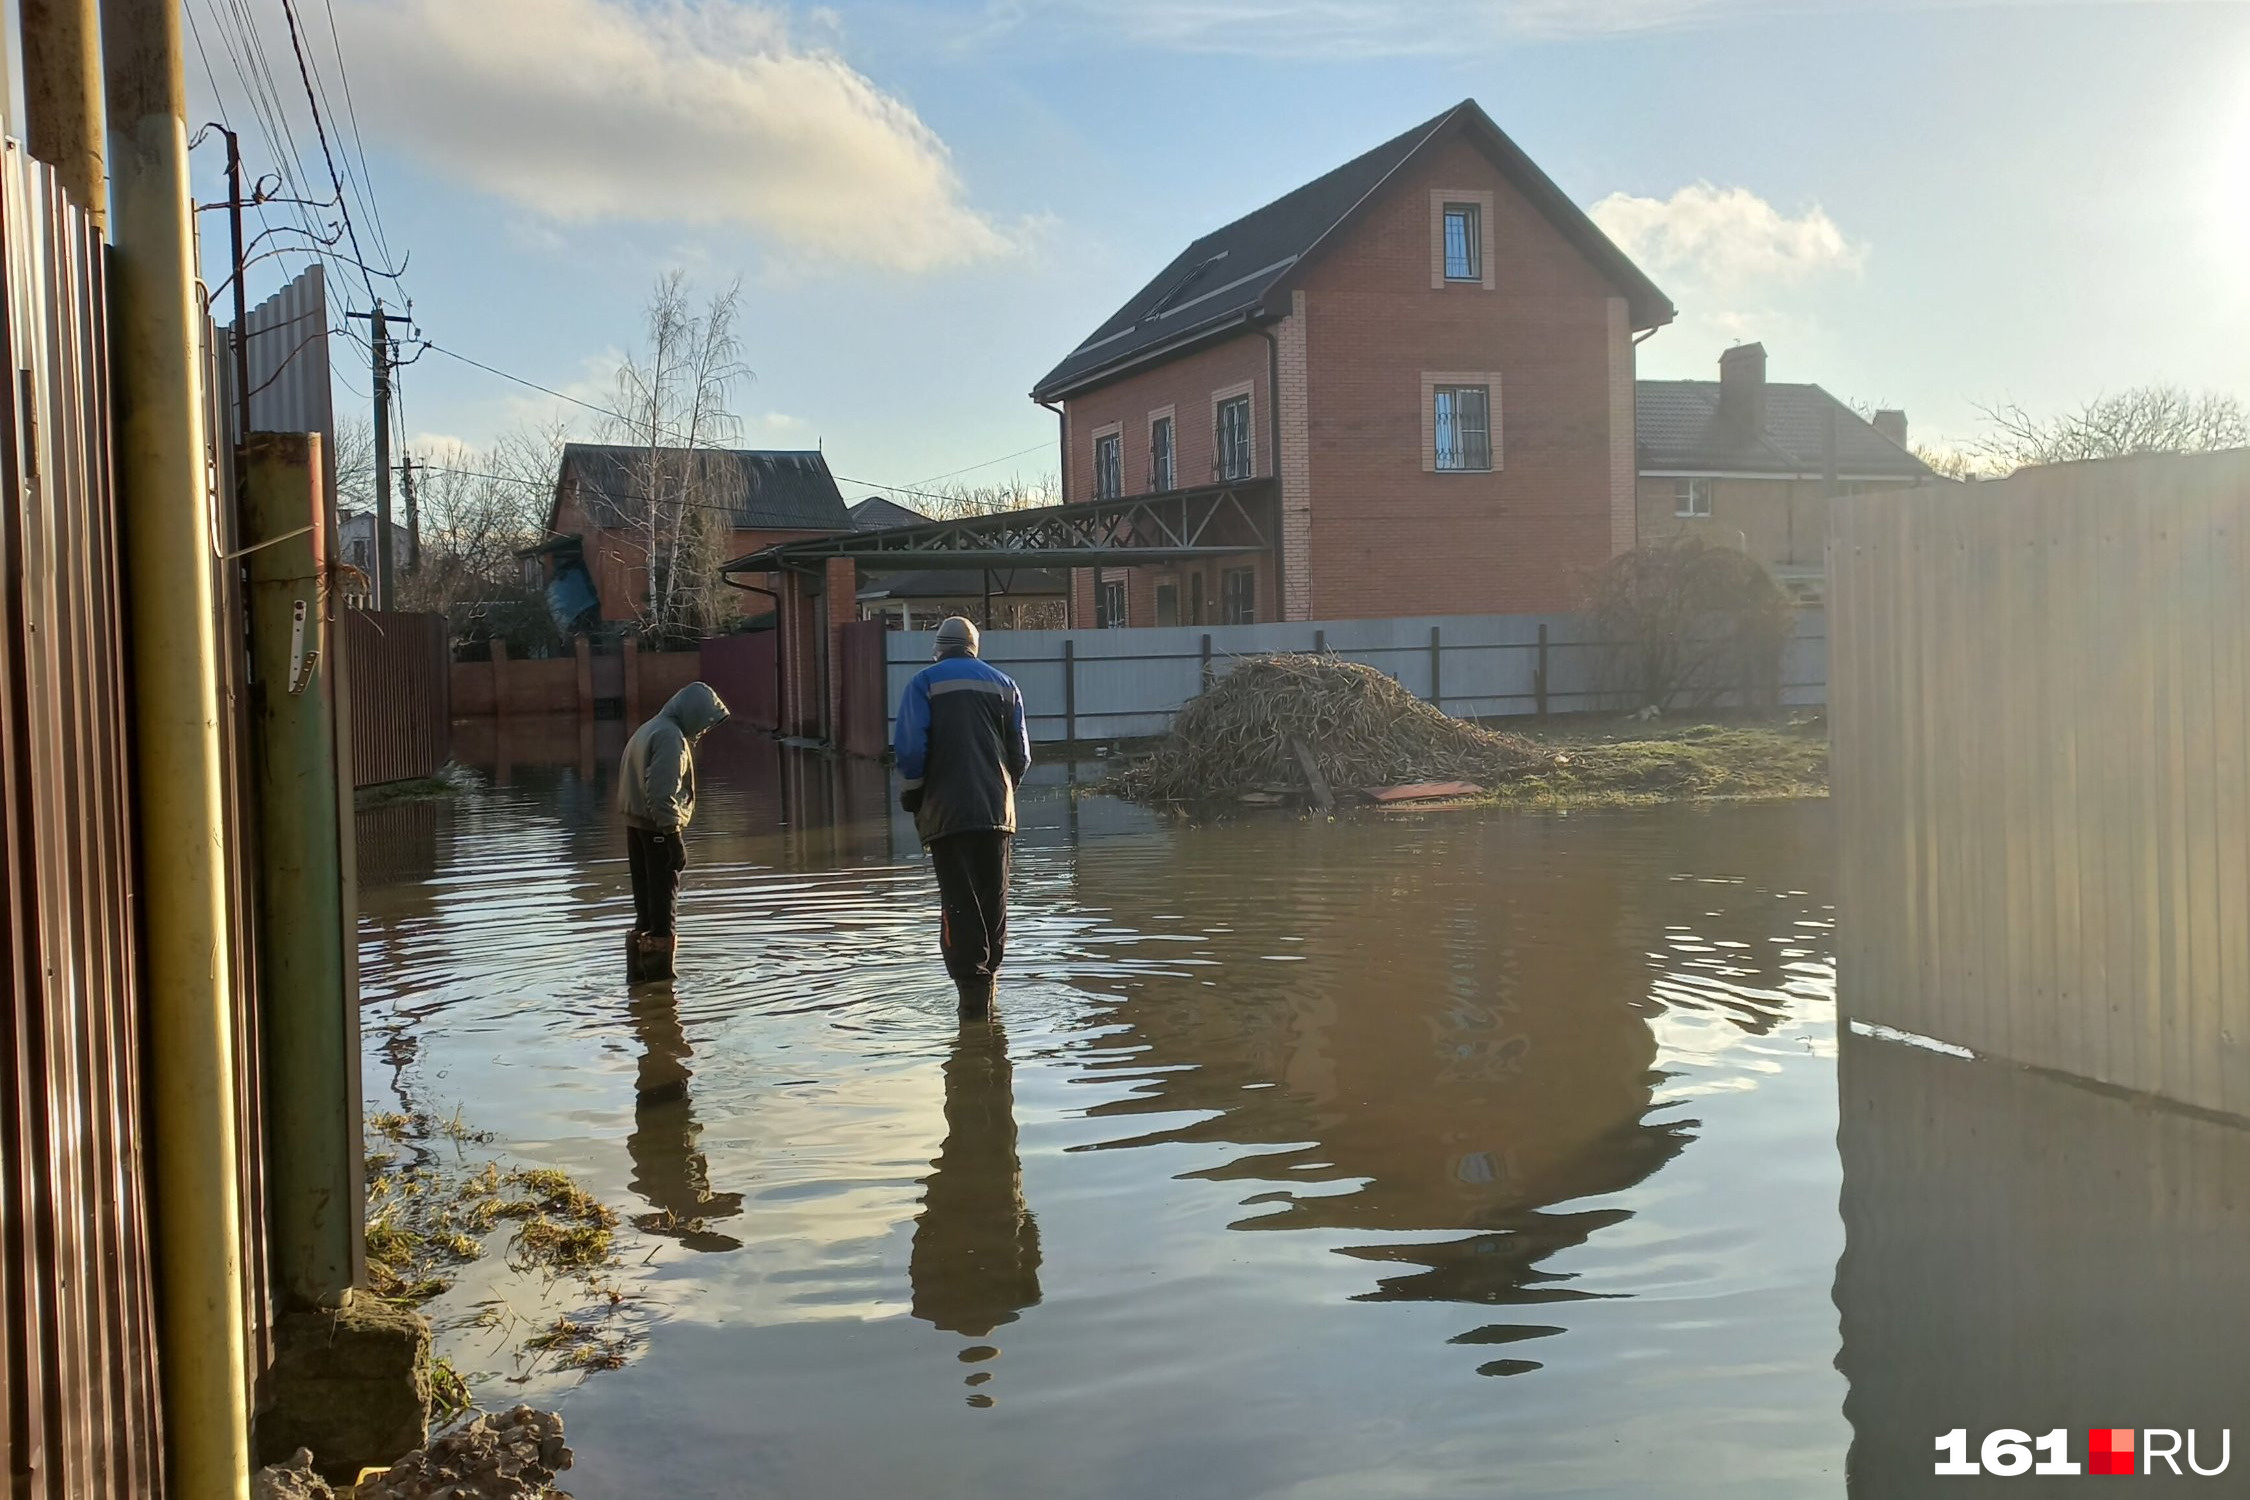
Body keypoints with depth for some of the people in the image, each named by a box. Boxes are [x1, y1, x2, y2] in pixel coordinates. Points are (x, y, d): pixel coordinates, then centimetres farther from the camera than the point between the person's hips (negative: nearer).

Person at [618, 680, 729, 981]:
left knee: (646, 899, 16)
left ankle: (639, 968, 24)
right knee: (663, 901, -2)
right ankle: (659, 972, 1)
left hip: (636, 825, 10)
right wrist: (674, 836, -21)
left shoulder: (648, 730, 16)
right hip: (658, 828, -10)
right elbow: (662, 793, -23)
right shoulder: (671, 738, -16)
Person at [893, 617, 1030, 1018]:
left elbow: (910, 748, -8)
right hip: (996, 811, 3)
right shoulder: (1004, 684, 11)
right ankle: (988, 975, 18)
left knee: (958, 901, -3)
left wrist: (914, 794, 6)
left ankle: (972, 988, -10)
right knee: (994, 898, 13)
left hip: (947, 810, -3)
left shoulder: (924, 683, 1)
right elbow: (1021, 753, 9)